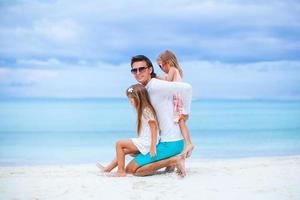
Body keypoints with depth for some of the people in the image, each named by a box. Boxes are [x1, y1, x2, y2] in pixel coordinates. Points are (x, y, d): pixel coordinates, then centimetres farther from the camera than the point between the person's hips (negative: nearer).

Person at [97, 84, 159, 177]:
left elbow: (154, 129, -21)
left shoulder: (146, 111, -15)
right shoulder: (143, 110, 16)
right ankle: (108, 169, 25)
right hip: (143, 141, 10)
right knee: (124, 150, 17)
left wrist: (153, 147, -25)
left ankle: (121, 171, -6)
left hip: (146, 143, -10)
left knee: (119, 144, -8)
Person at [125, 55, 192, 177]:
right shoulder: (146, 89, 13)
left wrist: (185, 112, -13)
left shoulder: (155, 86, -17)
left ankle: (173, 160, -10)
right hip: (165, 140, 10)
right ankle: (171, 160, 13)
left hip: (170, 143, -10)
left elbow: (186, 88, -24)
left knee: (131, 169, -12)